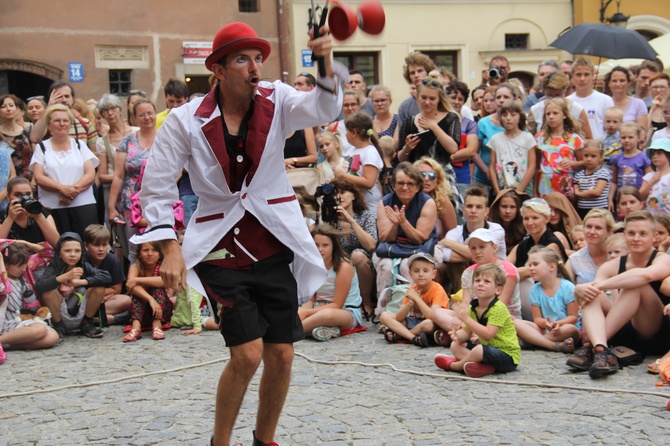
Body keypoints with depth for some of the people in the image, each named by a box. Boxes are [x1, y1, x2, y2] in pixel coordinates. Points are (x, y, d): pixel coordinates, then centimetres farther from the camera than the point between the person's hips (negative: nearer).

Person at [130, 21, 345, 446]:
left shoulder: (276, 101, -3)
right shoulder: (187, 120, -8)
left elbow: (322, 110, -23)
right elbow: (157, 185, -3)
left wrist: (327, 65, -42)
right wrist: (170, 248, -11)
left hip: (275, 246, 3)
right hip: (222, 248, -2)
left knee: (281, 355, 3)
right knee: (247, 354, -10)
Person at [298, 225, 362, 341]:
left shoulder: (344, 267, -13)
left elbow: (337, 305, -14)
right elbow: (310, 300, 5)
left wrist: (306, 312, -21)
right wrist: (301, 311, -20)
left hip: (348, 313, -7)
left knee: (327, 314, -42)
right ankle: (326, 329, -31)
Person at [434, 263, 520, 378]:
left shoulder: (498, 308, -21)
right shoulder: (473, 308, 6)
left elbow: (488, 334, -30)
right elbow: (466, 332, 6)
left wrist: (466, 318, -31)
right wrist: (457, 335, -18)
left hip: (508, 356, -9)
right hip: (487, 348, 9)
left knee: (479, 350, -36)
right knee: (455, 345, 6)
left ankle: (454, 365, -6)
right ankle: (485, 365, -18)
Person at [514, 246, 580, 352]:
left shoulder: (567, 287, -8)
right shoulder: (535, 290, 4)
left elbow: (573, 317, -9)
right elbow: (537, 318, 1)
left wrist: (558, 323, -28)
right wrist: (545, 323, -23)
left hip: (564, 329, -4)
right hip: (545, 330, 4)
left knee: (570, 329, -39)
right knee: (516, 324, -22)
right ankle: (557, 346, -37)